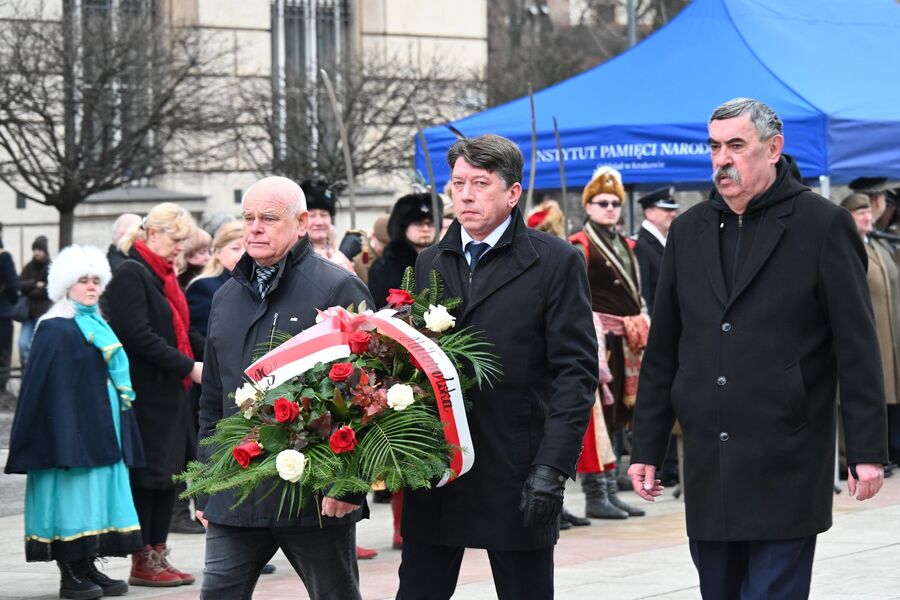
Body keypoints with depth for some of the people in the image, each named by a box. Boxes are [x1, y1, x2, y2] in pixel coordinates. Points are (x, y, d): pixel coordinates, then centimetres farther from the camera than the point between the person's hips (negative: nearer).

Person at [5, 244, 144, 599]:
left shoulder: (98, 328, 17)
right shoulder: (55, 331, -9)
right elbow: (49, 388, -14)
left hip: (102, 434, 8)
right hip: (72, 432, -8)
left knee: (96, 499, 8)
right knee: (73, 498, -7)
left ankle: (87, 568, 13)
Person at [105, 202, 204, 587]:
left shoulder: (163, 276, 16)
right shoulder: (131, 274, -13)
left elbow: (183, 331, 19)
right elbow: (138, 335, -20)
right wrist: (188, 367, -19)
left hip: (170, 394, 9)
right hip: (145, 393, -9)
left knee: (169, 472, 10)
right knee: (146, 475, -4)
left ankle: (157, 555, 16)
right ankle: (143, 563, 3)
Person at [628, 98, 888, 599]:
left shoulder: (824, 225, -3)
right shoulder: (689, 231, 12)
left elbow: (857, 347, -5)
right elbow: (663, 351, 15)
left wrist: (868, 449, -8)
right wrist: (647, 448, 12)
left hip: (787, 468, -5)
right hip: (709, 465, 5)